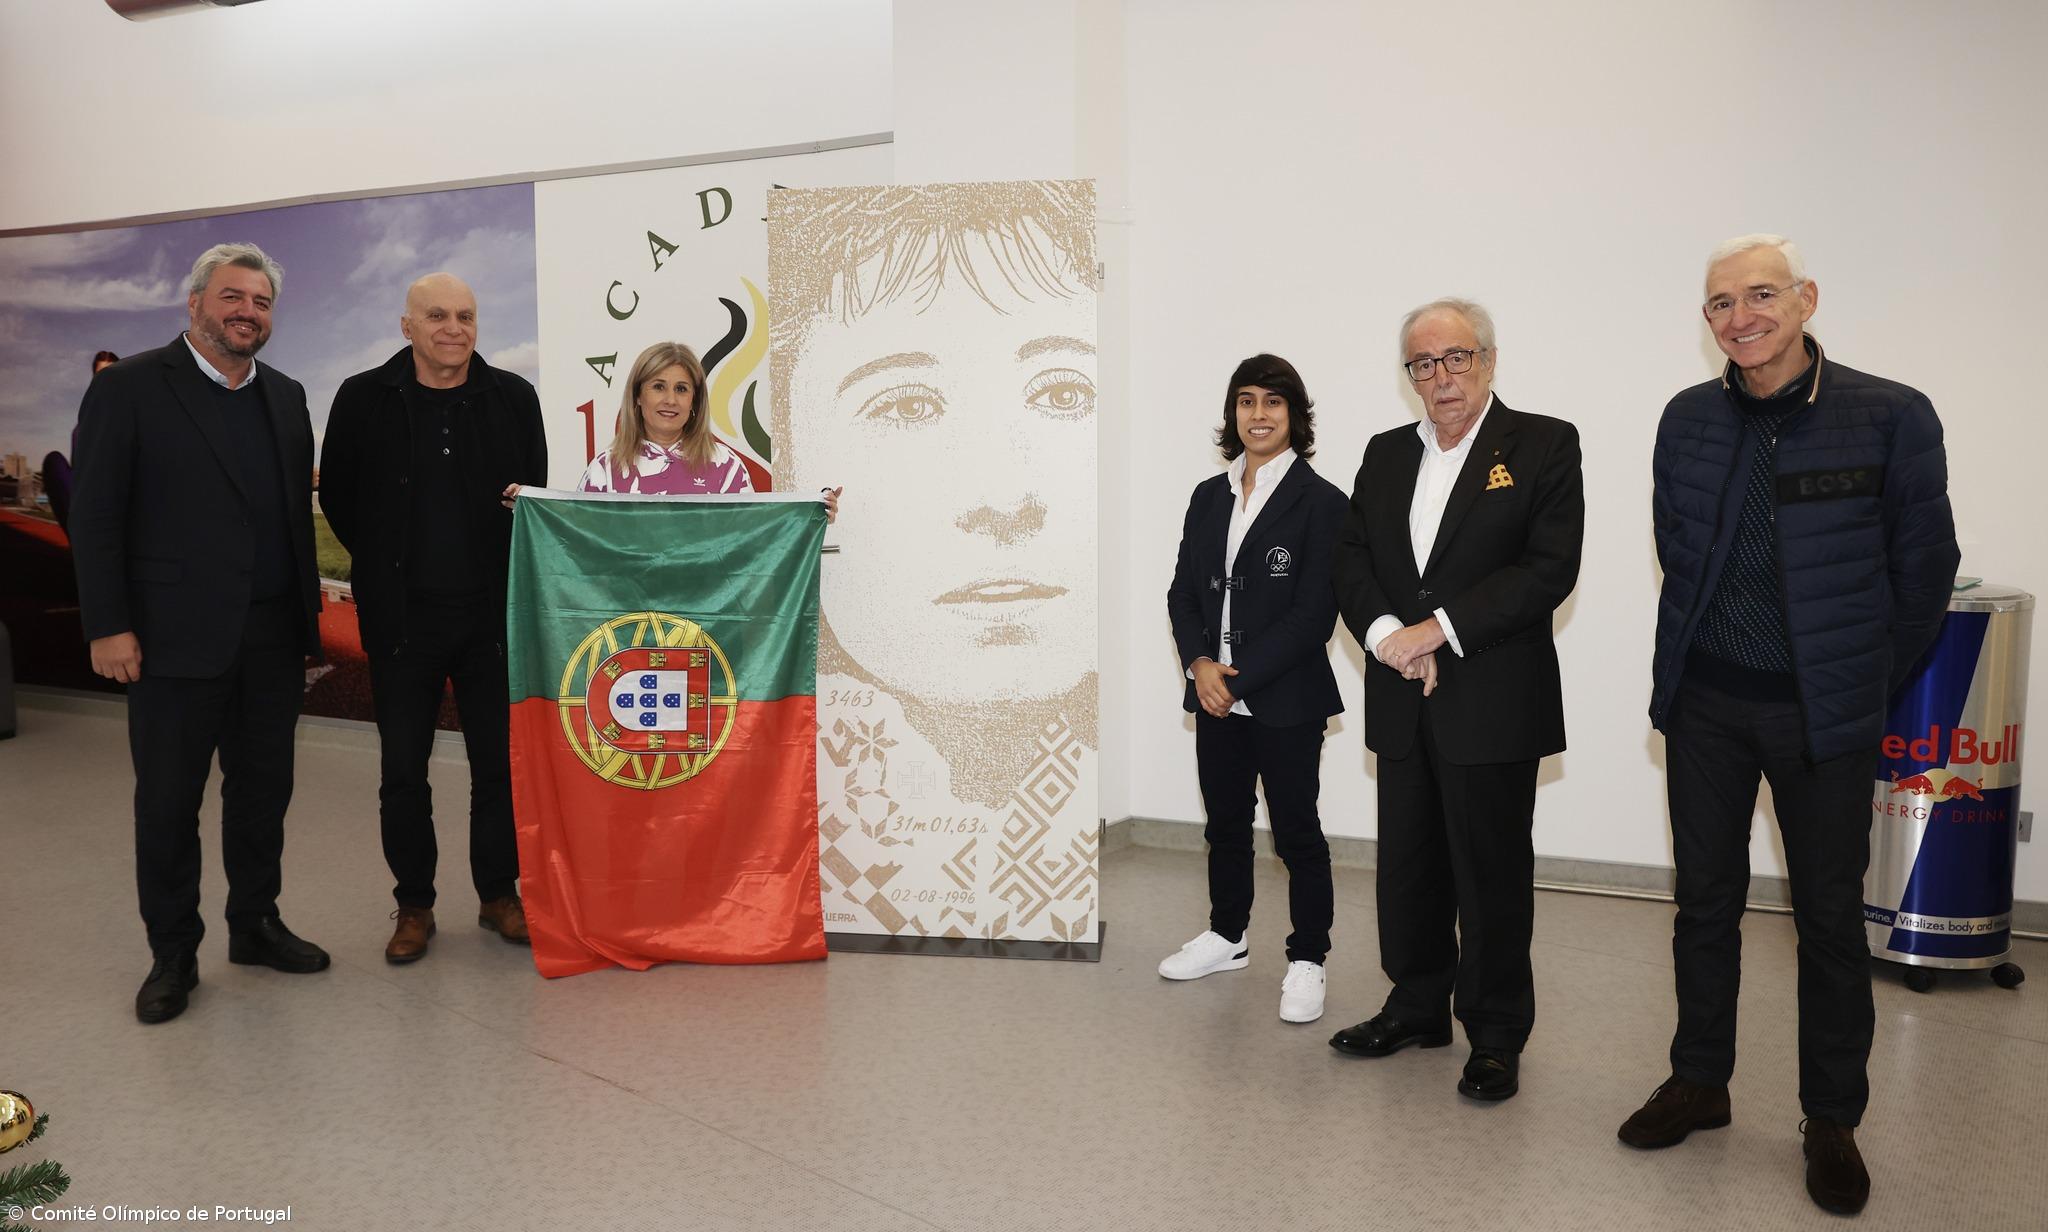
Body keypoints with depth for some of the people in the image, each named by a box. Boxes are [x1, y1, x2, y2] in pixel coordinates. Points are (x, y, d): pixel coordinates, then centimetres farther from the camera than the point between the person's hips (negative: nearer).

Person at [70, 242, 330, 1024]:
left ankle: (255, 926, 28)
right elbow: (95, 515, -6)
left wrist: (308, 615, 9)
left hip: (273, 637, 5)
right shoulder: (130, 387, -3)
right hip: (178, 637, -4)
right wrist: (107, 626, -11)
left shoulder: (286, 397, 11)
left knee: (263, 792, 13)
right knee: (167, 803, 6)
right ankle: (173, 954, 19)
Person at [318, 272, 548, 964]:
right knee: (403, 770, 7)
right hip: (402, 615, 0)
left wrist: (505, 570, 3)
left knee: (499, 762, 7)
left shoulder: (512, 398, 3)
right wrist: (386, 567, 9)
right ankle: (414, 906, 21)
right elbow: (337, 498, 9)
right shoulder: (365, 399, 0)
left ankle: (498, 895, 22)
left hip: (491, 611, 1)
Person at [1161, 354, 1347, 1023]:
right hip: (1214, 696, 6)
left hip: (1286, 700, -5)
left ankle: (1307, 960, 20)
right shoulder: (1209, 496, 9)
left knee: (1297, 832, 5)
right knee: (1225, 824, 18)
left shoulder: (1319, 501, -9)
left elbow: (1313, 613, -14)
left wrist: (1240, 681, -16)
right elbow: (1183, 592, 9)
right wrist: (1199, 664, -9)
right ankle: (1227, 936, 36)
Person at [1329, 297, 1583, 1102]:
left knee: (1492, 873, 4)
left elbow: (1550, 568, -13)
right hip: (1404, 702, 5)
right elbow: (1351, 560, 7)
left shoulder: (1544, 446, -3)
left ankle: (1496, 1036, 20)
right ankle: (1417, 1007, 31)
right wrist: (1384, 633, -12)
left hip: (1493, 703, -5)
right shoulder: (1385, 454, 13)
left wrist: (1439, 630, -18)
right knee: (1409, 867, 14)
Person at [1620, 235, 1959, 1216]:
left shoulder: (1892, 417, -9)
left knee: (1830, 917, 7)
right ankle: (1699, 1082, 29)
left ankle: (1832, 1123, 23)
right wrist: (1712, 652, 11)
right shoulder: (1688, 418, 1)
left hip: (1824, 713, -3)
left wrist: (1867, 684, 3)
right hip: (1705, 702, 3)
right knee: (1705, 900, 12)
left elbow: (1922, 569, -2)